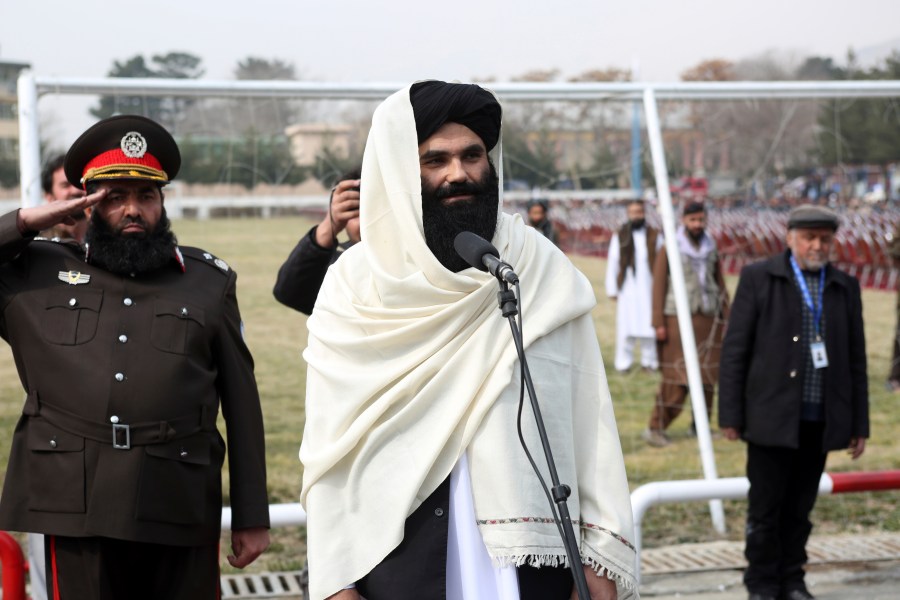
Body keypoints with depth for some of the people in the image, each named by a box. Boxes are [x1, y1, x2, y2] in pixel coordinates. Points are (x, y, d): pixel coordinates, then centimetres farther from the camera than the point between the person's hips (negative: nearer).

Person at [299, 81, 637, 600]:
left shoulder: (544, 270, 1)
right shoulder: (355, 283, 0)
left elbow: (588, 415, 0)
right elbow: (331, 445, -1)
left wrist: (601, 554, -5)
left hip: (532, 557, 1)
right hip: (399, 557, 0)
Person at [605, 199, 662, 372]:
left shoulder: (654, 236, 6)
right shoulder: (619, 236, 5)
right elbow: (612, 264, 5)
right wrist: (612, 290, 1)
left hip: (649, 289, 1)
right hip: (627, 289, 0)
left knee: (649, 325, 1)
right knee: (625, 327, 0)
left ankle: (649, 361, 10)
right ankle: (623, 362, 7)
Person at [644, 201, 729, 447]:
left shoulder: (711, 249, 13)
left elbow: (720, 285, 16)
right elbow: (658, 286, -3)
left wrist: (727, 317, 10)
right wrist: (659, 323, -9)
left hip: (708, 319, 5)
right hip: (678, 319, -5)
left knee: (707, 376, 3)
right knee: (675, 376, -8)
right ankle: (655, 427, -2)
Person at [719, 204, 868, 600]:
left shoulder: (845, 287, 10)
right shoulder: (758, 278, 1)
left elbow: (856, 360, 12)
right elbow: (734, 350, -1)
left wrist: (859, 424, 9)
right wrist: (730, 414, -6)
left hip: (820, 421, 3)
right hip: (771, 417, -3)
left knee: (800, 508, 10)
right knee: (765, 508, 4)